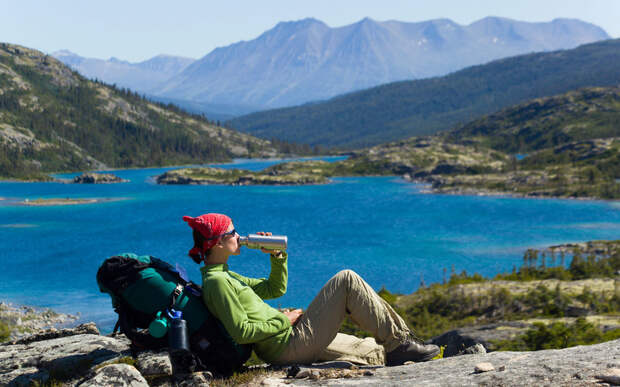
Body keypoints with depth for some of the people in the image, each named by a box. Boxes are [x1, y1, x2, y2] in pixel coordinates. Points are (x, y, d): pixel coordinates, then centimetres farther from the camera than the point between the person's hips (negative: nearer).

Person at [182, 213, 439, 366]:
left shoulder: (225, 275, 16)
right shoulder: (216, 281, -16)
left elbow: (275, 289, 24)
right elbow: (241, 332, -23)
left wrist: (277, 255, 9)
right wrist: (284, 321, -12)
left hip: (294, 345, 10)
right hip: (289, 346, -10)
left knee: (374, 352, 19)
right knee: (347, 280, -9)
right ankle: (399, 343, -3)